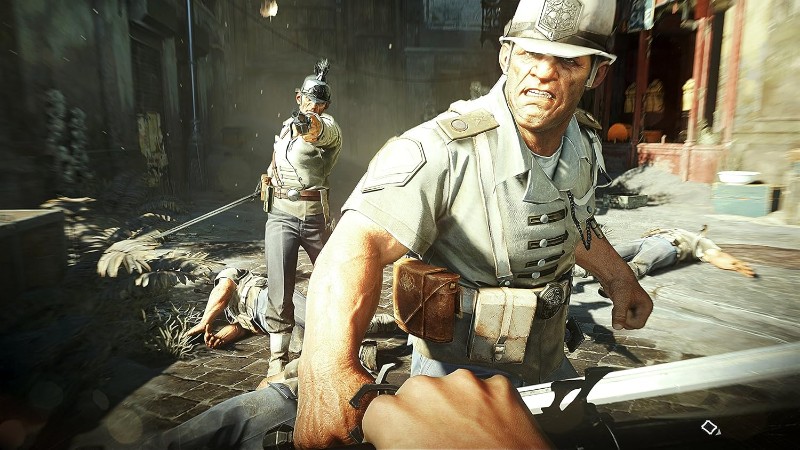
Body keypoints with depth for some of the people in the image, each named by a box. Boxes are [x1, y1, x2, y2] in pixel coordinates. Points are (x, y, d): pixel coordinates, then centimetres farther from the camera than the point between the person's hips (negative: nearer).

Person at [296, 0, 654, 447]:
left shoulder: (586, 143, -5)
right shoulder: (446, 148, -31)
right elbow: (358, 245, -44)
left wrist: (619, 276, 17)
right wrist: (328, 366, -59)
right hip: (460, 372, -7)